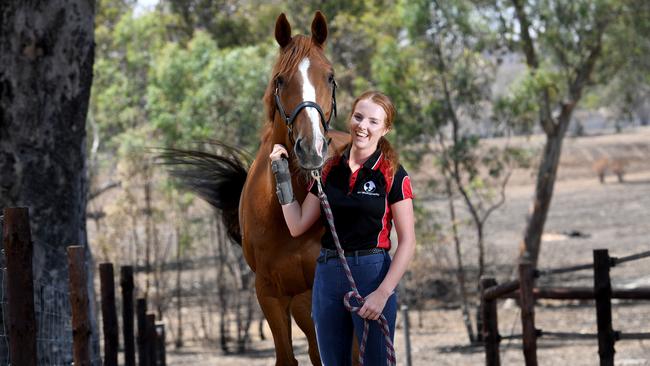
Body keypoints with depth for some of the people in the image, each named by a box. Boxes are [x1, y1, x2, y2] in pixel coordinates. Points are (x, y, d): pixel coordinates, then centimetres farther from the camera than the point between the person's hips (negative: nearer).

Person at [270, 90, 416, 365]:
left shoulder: (393, 175, -6)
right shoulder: (331, 170, 7)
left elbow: (407, 242, -8)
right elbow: (297, 226, 7)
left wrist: (383, 293, -17)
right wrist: (282, 175, 2)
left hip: (371, 273, -5)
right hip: (327, 273, 5)